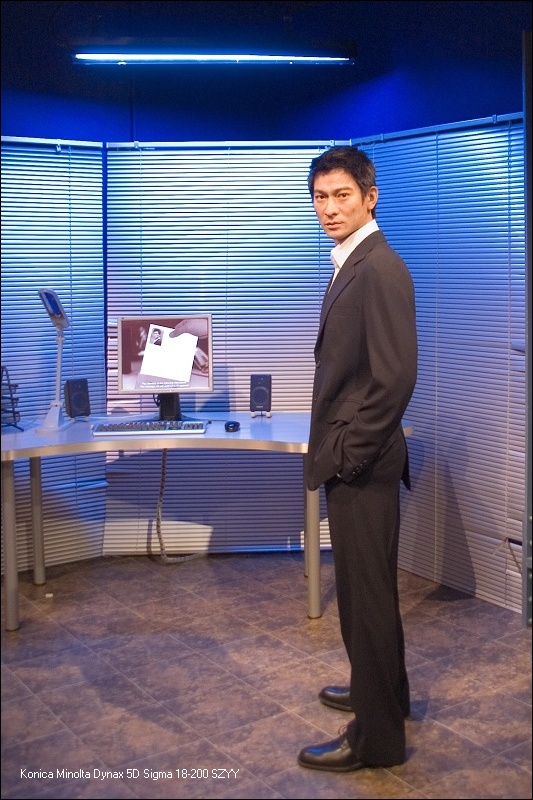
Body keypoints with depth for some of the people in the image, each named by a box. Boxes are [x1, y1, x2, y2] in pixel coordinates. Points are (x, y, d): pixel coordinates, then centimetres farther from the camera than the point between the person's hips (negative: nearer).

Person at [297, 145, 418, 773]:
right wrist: (335, 449, 15)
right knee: (364, 588, 22)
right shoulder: (351, 264, 13)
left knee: (366, 594, 1)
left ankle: (376, 737, 16)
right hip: (349, 460, 10)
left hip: (362, 464, -10)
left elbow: (395, 379, -24)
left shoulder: (380, 268, -18)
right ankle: (380, 690, 41)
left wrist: (347, 454, -16)